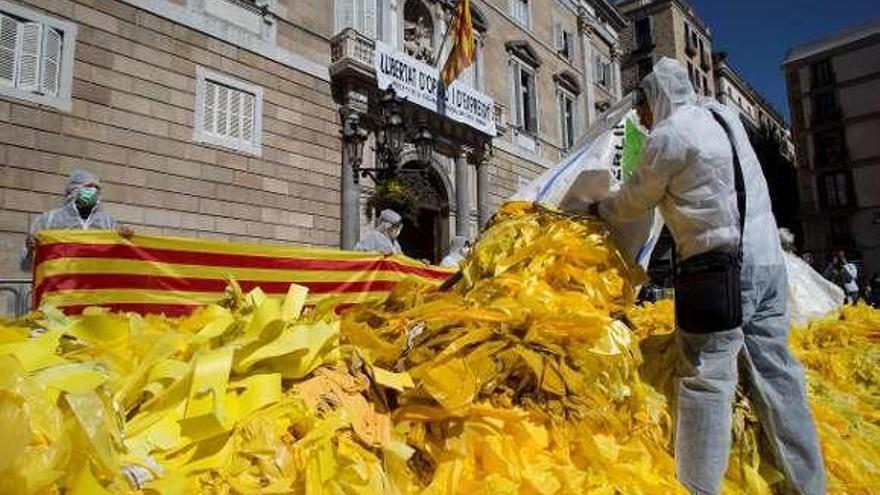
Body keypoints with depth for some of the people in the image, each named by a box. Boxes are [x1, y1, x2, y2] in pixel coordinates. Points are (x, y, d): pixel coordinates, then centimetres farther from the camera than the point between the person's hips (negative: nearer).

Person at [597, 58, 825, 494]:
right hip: (768, 261, 8)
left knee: (707, 379, -3)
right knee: (776, 373, 13)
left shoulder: (667, 135, -6)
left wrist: (599, 210, 21)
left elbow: (635, 202, 4)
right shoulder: (723, 115, 16)